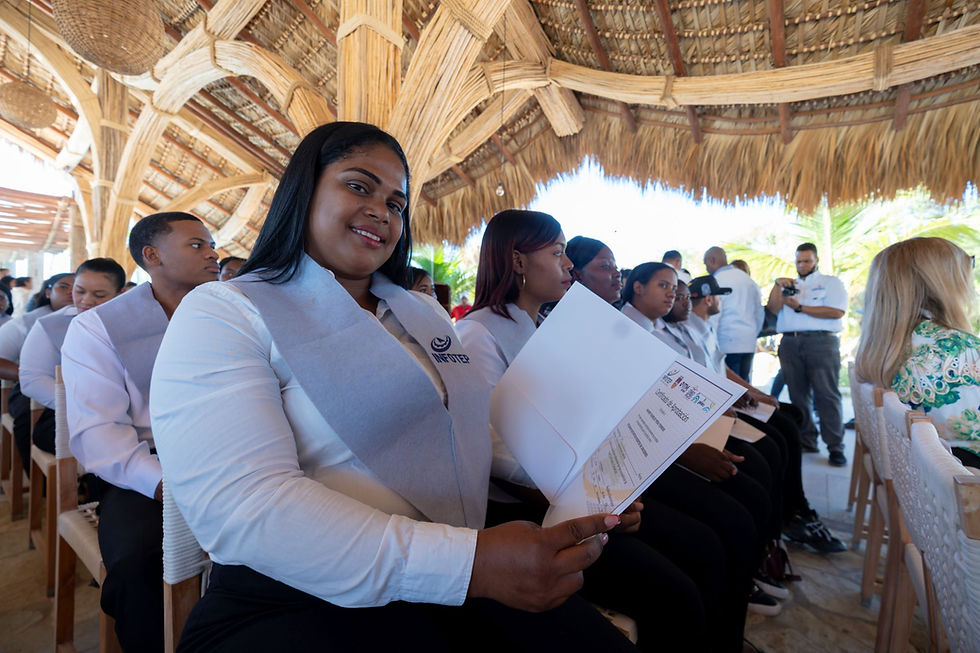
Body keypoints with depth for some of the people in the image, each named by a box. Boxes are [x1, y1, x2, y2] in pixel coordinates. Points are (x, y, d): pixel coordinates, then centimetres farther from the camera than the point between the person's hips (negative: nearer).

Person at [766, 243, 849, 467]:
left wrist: (800, 307, -6)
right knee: (797, 394, 5)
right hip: (790, 343, 4)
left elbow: (837, 311, -5)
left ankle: (835, 447, -2)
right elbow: (772, 308, 7)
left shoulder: (830, 282, 11)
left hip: (821, 341, -4)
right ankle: (806, 441, 12)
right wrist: (778, 285, -5)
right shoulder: (789, 285, 22)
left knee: (827, 394, -6)